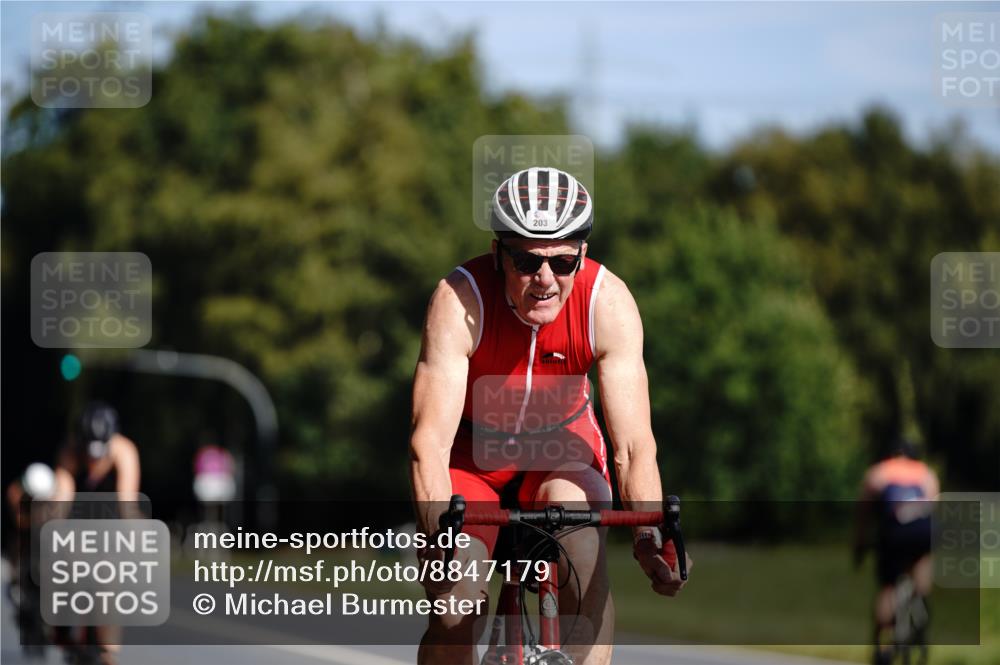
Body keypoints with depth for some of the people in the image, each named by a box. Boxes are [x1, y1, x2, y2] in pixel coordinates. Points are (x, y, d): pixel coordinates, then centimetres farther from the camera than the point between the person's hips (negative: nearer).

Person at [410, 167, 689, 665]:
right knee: (457, 607, -20)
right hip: (470, 451, -1)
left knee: (583, 547, -30)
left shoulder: (609, 303, -26)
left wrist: (650, 538, -45)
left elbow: (634, 444, -29)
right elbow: (430, 441, -37)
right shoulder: (459, 300, -31)